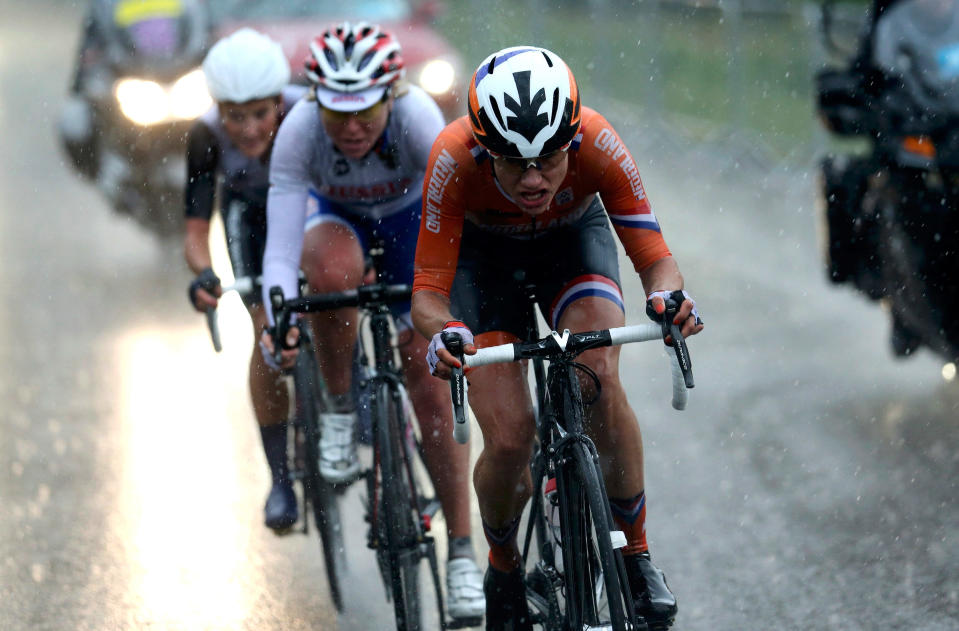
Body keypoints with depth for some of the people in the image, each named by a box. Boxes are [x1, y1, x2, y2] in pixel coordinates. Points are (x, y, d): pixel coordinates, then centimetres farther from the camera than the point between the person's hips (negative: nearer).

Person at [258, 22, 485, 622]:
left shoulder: (417, 117, -37)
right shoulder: (299, 132, -34)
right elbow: (281, 247, -37)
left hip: (410, 215, -1)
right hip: (336, 215, 1)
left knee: (430, 380, -10)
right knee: (334, 270, -37)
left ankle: (462, 553, -1)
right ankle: (341, 408, -11)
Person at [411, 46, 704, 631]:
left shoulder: (597, 144, -36)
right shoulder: (455, 159, -38)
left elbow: (654, 255, -31)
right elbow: (428, 291, -33)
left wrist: (669, 296, -54)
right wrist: (442, 331, -56)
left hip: (573, 237, 0)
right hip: (483, 251, 0)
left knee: (601, 383, -28)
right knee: (509, 438, -14)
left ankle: (636, 554, -8)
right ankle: (504, 570, 17)